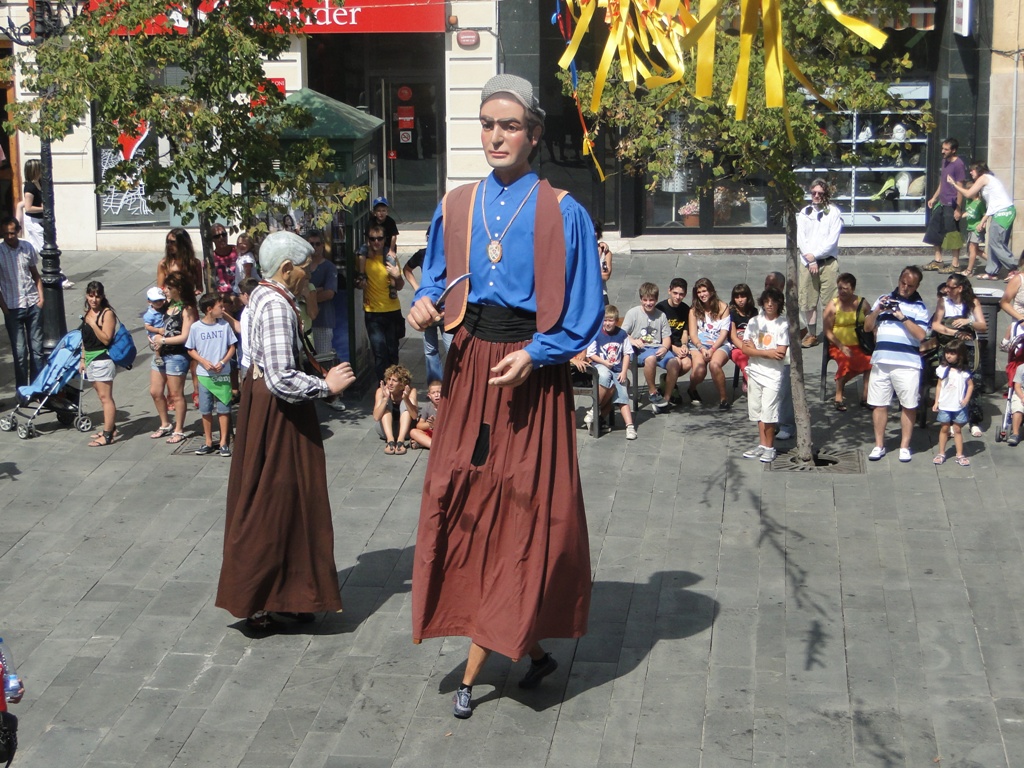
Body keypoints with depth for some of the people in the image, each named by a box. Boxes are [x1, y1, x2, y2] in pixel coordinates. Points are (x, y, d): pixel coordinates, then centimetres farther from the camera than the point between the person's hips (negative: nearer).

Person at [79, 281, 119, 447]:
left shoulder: (107, 313, -10)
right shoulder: (88, 313, 13)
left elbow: (106, 339, -17)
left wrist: (93, 324, -22)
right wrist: (83, 359, 18)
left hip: (103, 359, -8)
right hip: (90, 359, 8)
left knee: (105, 397, -8)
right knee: (102, 396, 13)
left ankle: (107, 435, -9)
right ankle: (110, 427, 22)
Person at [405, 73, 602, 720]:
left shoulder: (563, 214, -5)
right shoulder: (456, 207, 7)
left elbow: (584, 310, -3)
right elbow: (437, 279, 17)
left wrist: (534, 355, -16)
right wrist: (426, 304, -6)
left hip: (532, 371, -4)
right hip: (470, 366, 4)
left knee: (523, 505, -2)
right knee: (462, 501, 3)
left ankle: (474, 670, 9)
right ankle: (531, 648, 19)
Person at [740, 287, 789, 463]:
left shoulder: (783, 325, -7)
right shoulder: (754, 321, 4)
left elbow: (781, 354, -13)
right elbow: (746, 349, -3)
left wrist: (756, 350, -10)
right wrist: (768, 352, -14)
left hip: (773, 374, -4)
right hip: (755, 371, 4)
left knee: (768, 413, -7)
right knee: (758, 411, 10)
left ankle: (770, 447, 6)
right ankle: (762, 445, 20)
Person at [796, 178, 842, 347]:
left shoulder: (833, 212, -1)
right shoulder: (804, 213, 9)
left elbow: (832, 240, -8)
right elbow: (800, 238, 3)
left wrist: (815, 255, -12)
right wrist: (810, 261, -8)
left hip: (828, 262, -3)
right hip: (807, 262, 3)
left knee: (829, 301, -4)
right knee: (808, 300, 5)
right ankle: (812, 334, 15)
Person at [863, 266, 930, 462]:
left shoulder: (919, 307, 4)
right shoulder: (883, 299, 13)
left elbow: (921, 335, -9)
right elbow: (867, 327, 11)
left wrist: (902, 316, -15)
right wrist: (878, 310, -5)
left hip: (908, 363, -3)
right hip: (881, 360, 3)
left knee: (908, 406, 0)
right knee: (879, 404, 6)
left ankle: (905, 446, 11)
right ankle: (879, 445, 16)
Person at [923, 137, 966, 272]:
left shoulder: (958, 165, -15)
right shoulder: (944, 161, 11)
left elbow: (960, 189, -16)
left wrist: (958, 209, -18)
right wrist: (934, 198, 18)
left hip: (951, 205, -9)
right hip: (941, 203, 9)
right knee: (935, 231, 13)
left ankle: (955, 264, 5)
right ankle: (937, 261, 23)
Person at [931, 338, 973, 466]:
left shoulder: (964, 371, -4)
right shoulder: (942, 369, 0)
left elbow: (970, 385, 4)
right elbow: (939, 385, 5)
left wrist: (966, 399, -8)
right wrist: (936, 402, 2)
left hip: (959, 406, -1)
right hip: (944, 405, 1)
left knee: (958, 429, 5)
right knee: (944, 428, 6)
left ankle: (960, 455, 10)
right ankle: (941, 454, 13)